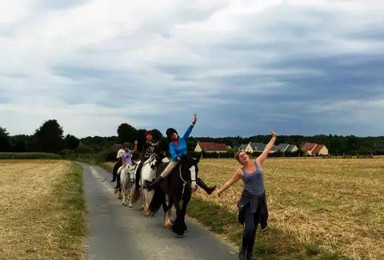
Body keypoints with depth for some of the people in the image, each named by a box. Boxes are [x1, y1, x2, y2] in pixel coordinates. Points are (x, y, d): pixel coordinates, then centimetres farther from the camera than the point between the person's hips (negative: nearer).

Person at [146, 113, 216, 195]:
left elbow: (188, 131, -2)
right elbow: (172, 152, -20)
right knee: (164, 173, -14)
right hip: (175, 161, -2)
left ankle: (207, 188, 2)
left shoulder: (183, 139, 4)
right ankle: (152, 185, -15)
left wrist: (193, 123, -10)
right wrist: (177, 157, -40)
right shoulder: (171, 144, -3)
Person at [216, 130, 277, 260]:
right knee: (249, 227, -14)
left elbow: (267, 149, 9)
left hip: (260, 200, 3)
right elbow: (230, 181, 10)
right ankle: (243, 249, 11)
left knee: (254, 228, 10)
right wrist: (221, 190, 16)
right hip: (248, 200, -3)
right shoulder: (240, 172, -3)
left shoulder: (258, 162, 1)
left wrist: (273, 137, 15)